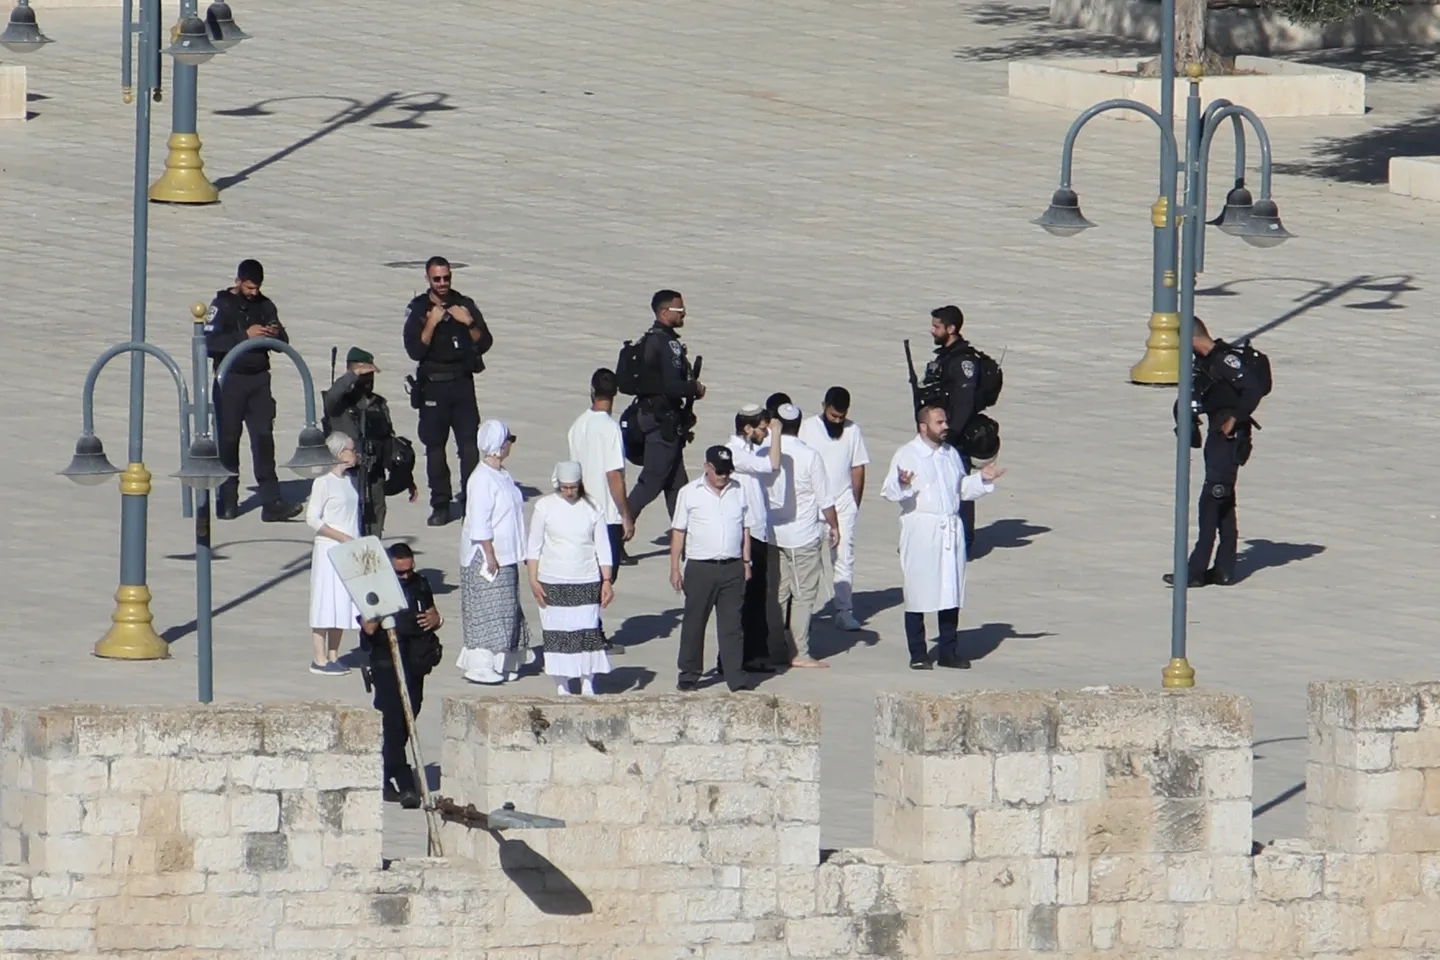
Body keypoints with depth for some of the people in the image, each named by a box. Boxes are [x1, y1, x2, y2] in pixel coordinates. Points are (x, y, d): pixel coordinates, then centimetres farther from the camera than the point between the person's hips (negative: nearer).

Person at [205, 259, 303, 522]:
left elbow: (284, 342, 15)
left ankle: (271, 503, -7)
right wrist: (244, 336, -23)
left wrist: (276, 334, -9)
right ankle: (227, 502, 12)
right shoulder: (222, 305, -4)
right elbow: (210, 343, -16)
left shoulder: (264, 305, 10)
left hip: (258, 380, 3)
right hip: (230, 379, -3)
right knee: (228, 439, 2)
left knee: (264, 439, -3)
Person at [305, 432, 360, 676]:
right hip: (328, 550, -8)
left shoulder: (347, 480, 12)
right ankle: (320, 659, 0)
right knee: (325, 603, -4)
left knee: (342, 605, 10)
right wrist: (342, 537, -18)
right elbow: (312, 519, -15)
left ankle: (333, 656, 17)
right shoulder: (324, 482, -11)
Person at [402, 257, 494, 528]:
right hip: (433, 386, -1)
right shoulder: (417, 309, 0)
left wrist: (469, 323, -13)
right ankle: (440, 505, 8)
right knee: (434, 446, 1)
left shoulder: (465, 305, 5)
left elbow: (485, 344, 4)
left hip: (462, 383, 1)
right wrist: (431, 323, -18)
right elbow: (415, 351, -8)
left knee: (469, 444, -7)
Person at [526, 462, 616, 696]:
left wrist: (607, 581, -1)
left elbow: (603, 547, 6)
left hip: (587, 582, 1)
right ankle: (562, 687, 8)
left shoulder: (592, 508, 3)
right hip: (552, 583, -1)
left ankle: (587, 684, 4)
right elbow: (534, 546, 3)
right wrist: (533, 580, -4)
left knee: (587, 632, -3)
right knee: (557, 634, 0)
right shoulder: (544, 507, 0)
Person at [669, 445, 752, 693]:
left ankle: (736, 676, 4)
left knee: (732, 625, 1)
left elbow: (745, 530, 14)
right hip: (700, 568, -2)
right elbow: (678, 532, 2)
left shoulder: (739, 493, 8)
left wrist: (746, 564, 10)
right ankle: (689, 675, 16)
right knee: (693, 623, 6)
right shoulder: (689, 493, 1)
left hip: (732, 569, 2)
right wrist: (675, 569, -2)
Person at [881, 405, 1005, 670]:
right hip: (920, 533, -6)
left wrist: (982, 479, 9)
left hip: (951, 531, 6)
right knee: (918, 594, -1)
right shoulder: (906, 455, -5)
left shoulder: (951, 454, 14)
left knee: (951, 594, 8)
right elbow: (889, 492, -9)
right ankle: (917, 655, 7)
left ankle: (949, 652, 17)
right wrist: (902, 485, -29)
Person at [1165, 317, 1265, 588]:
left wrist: (1235, 419, -18)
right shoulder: (1204, 361, 11)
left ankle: (1196, 571, -9)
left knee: (1212, 500, -9)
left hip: (1230, 436, -10)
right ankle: (1224, 569, 17)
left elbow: (1254, 389, -25)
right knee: (1223, 503, 12)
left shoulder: (1226, 360, -18)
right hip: (1217, 434, 10)